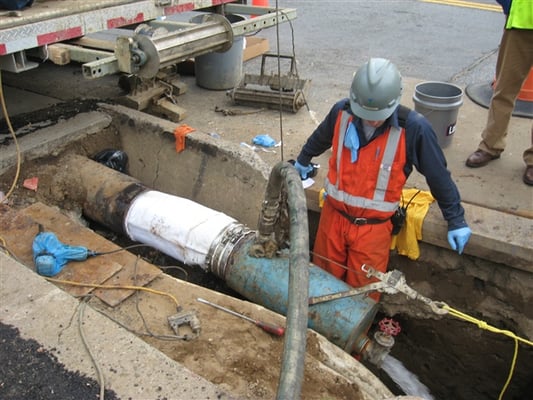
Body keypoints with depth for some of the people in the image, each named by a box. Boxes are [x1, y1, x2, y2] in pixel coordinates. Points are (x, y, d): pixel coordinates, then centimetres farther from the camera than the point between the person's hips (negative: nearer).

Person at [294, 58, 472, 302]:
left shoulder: (414, 128, -21)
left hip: (373, 228, -3)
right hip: (333, 216, 4)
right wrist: (302, 160, 31)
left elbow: (439, 176, -8)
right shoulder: (342, 112, -11)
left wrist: (456, 220, 0)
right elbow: (320, 139, 13)